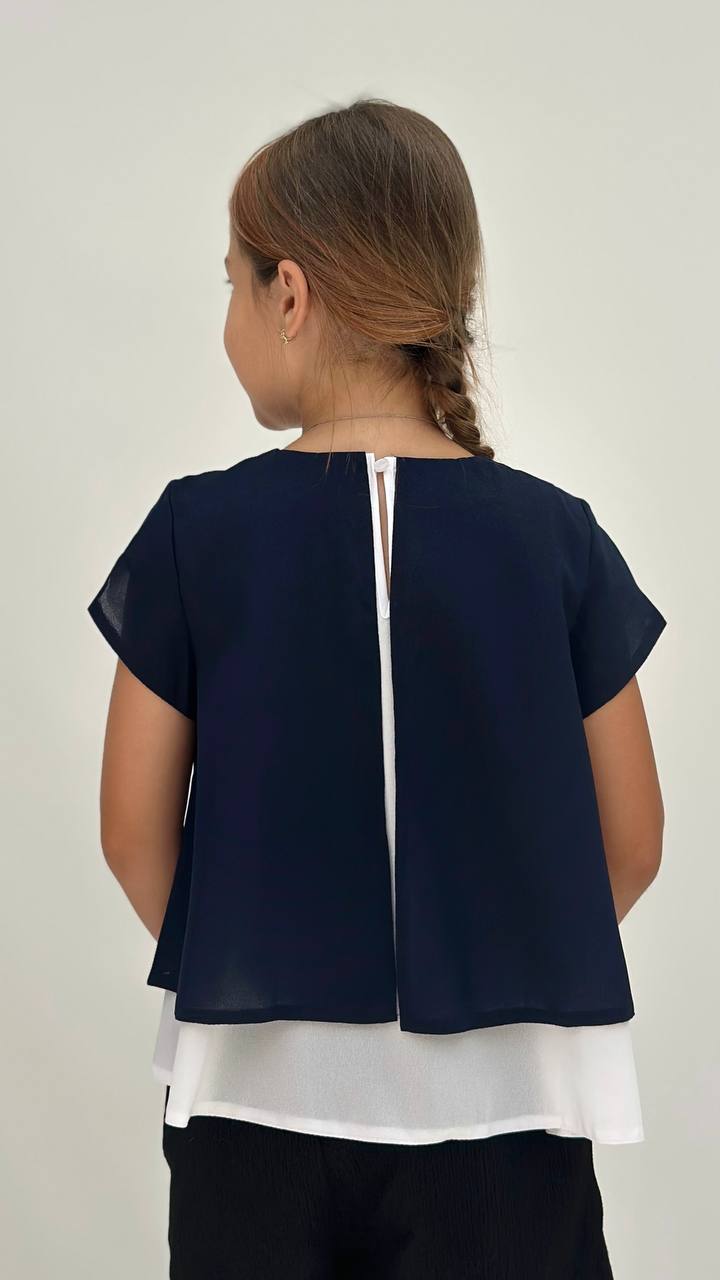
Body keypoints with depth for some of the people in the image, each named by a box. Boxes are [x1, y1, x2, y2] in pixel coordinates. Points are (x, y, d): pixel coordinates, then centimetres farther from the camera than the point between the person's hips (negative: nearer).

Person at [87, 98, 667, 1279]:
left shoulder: (198, 532, -9)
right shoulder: (556, 536, -6)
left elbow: (136, 828, -3)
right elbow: (632, 842, -1)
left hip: (257, 1092, 0)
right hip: (499, 1099, 0)